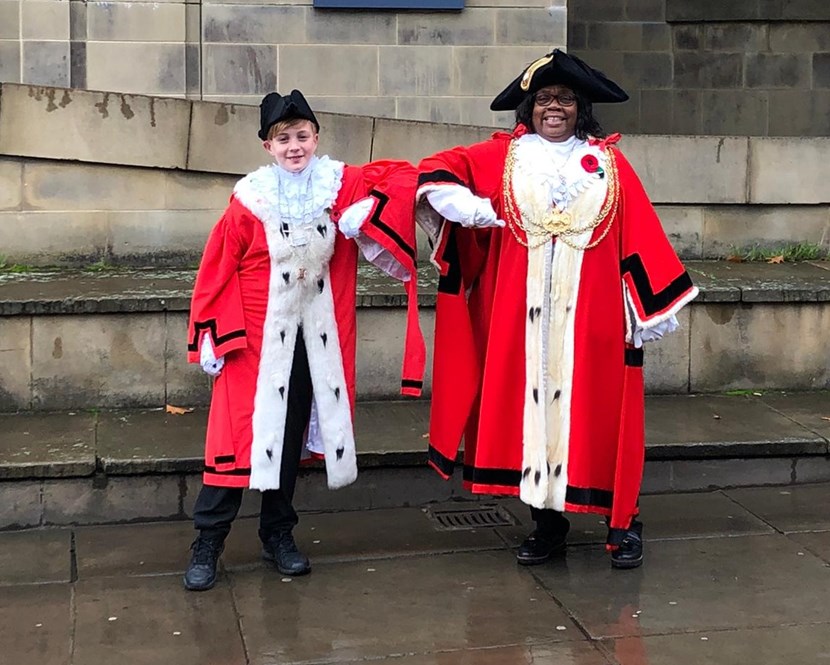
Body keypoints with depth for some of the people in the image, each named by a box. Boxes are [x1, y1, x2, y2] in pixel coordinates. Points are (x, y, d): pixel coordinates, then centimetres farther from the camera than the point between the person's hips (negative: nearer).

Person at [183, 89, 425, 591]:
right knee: (240, 432, -3)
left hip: (316, 336, 3)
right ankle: (208, 543, 5)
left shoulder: (340, 185, -2)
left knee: (293, 433, 12)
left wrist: (365, 212, -17)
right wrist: (211, 337, -7)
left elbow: (405, 177, -1)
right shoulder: (251, 198, -8)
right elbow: (218, 269, -5)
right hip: (256, 333, -3)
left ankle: (278, 534, 26)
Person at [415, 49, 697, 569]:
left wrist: (653, 308, 1)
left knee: (597, 412, 2)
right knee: (531, 407, 6)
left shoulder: (609, 164, 6)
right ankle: (547, 521, 19)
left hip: (591, 316, -1)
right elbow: (437, 171, 3)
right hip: (523, 316, 1)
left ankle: (623, 522, 14)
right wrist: (460, 202, -17)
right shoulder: (504, 157, 7)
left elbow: (639, 235, 4)